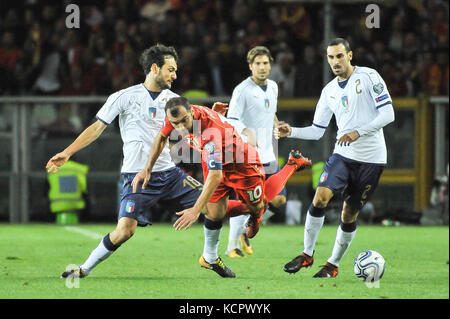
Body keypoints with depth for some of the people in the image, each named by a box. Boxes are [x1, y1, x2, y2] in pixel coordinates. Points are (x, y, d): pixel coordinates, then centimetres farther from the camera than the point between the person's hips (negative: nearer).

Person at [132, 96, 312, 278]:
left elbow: (215, 176, -46)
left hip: (241, 164, -5)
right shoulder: (174, 117, -23)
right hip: (215, 163, 5)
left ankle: (292, 164, 30)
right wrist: (148, 169, 2)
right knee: (215, 213, -5)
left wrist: (196, 210, -48)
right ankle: (209, 258, 21)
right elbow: (162, 137, 2)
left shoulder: (211, 131, -45)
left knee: (257, 207, 11)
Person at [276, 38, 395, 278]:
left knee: (350, 215, 3)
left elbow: (387, 114, -11)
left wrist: (358, 132, -21)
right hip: (343, 154, 3)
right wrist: (291, 131, -4)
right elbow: (317, 130, 13)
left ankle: (333, 264, 18)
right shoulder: (329, 91, 10)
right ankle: (307, 254, -7)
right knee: (320, 197, -18)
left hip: (371, 159, -3)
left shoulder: (368, 77, -6)